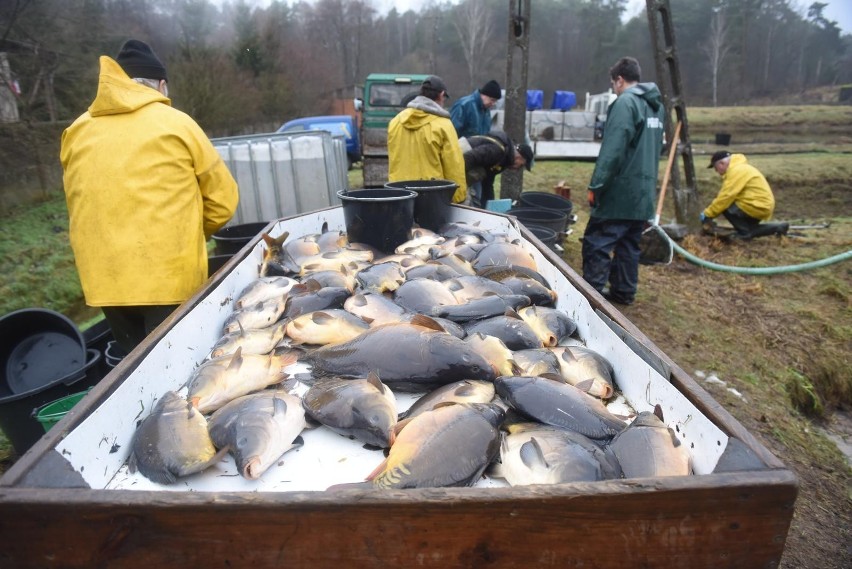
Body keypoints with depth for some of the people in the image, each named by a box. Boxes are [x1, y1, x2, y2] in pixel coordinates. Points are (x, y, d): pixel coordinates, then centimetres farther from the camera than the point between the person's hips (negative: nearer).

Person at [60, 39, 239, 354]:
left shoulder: (76, 133, 9)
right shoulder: (176, 124, -1)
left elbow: (78, 208, 13)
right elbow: (222, 198, 2)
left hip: (103, 281, 4)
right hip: (170, 277, -4)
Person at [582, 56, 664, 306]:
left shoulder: (625, 102, -12)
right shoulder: (657, 105, 16)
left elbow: (612, 150, -20)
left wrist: (596, 185, -17)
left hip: (620, 190, -9)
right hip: (643, 191, 9)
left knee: (597, 243, -5)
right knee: (629, 244, 15)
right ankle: (624, 291, 21)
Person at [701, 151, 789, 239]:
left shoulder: (737, 171, -18)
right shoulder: (737, 168, 16)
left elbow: (726, 196, -23)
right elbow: (723, 194, 14)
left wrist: (707, 214, -17)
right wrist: (710, 211, 7)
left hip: (758, 207, -11)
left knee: (725, 206, -16)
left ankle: (745, 232, -9)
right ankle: (777, 228, 16)